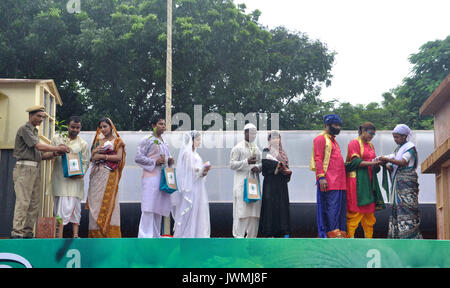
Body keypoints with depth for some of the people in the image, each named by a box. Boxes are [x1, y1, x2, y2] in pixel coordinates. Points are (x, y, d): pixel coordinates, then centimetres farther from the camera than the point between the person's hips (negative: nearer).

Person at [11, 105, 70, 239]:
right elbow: (39, 146, -14)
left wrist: (54, 154, 4)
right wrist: (58, 148, -7)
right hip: (25, 168, -9)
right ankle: (17, 233, -15)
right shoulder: (25, 129, -4)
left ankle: (28, 233, 6)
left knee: (34, 203, 4)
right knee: (23, 202, -13)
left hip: (35, 170, 9)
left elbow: (40, 155, 19)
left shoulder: (35, 132, 23)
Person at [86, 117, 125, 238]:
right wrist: (96, 150, -5)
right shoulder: (98, 141, 20)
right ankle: (96, 233, -2)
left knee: (108, 202, -10)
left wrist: (103, 156, -8)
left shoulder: (117, 141, 6)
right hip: (96, 174, 5)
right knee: (95, 202, -3)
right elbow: (92, 157, 15)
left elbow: (119, 157, -8)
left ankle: (109, 233, -9)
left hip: (110, 175, -5)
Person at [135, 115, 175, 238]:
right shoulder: (147, 140, -1)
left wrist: (170, 161, 8)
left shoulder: (164, 143, 22)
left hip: (162, 178, 8)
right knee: (148, 209, -13)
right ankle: (144, 238, -13)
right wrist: (155, 162, -15)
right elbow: (138, 158, -8)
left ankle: (155, 237, 13)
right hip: (151, 177, -8)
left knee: (159, 210, 7)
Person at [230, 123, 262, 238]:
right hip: (242, 183, -6)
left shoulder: (256, 148, 16)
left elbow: (261, 163, 20)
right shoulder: (238, 148, -2)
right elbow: (232, 164, -8)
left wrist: (257, 167, -3)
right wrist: (247, 162, -18)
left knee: (254, 210, 4)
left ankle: (252, 235, 11)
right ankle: (238, 235, -4)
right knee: (241, 209, -9)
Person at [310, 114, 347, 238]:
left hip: (338, 180, 9)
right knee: (332, 206, -10)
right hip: (328, 181, -9)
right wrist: (321, 177, -19)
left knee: (340, 206, 7)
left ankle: (341, 232, 10)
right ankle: (333, 233, -8)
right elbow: (318, 159, -12)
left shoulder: (333, 140, 24)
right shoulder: (321, 138, -3)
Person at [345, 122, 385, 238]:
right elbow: (355, 162, -11)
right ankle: (350, 237, -12)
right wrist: (370, 163, -22)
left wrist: (376, 164, -6)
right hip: (357, 181, -7)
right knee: (355, 211, -12)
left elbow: (373, 163, 17)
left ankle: (369, 238, 5)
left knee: (370, 211, 3)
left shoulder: (370, 145, 22)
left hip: (369, 181, 7)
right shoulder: (354, 143, 0)